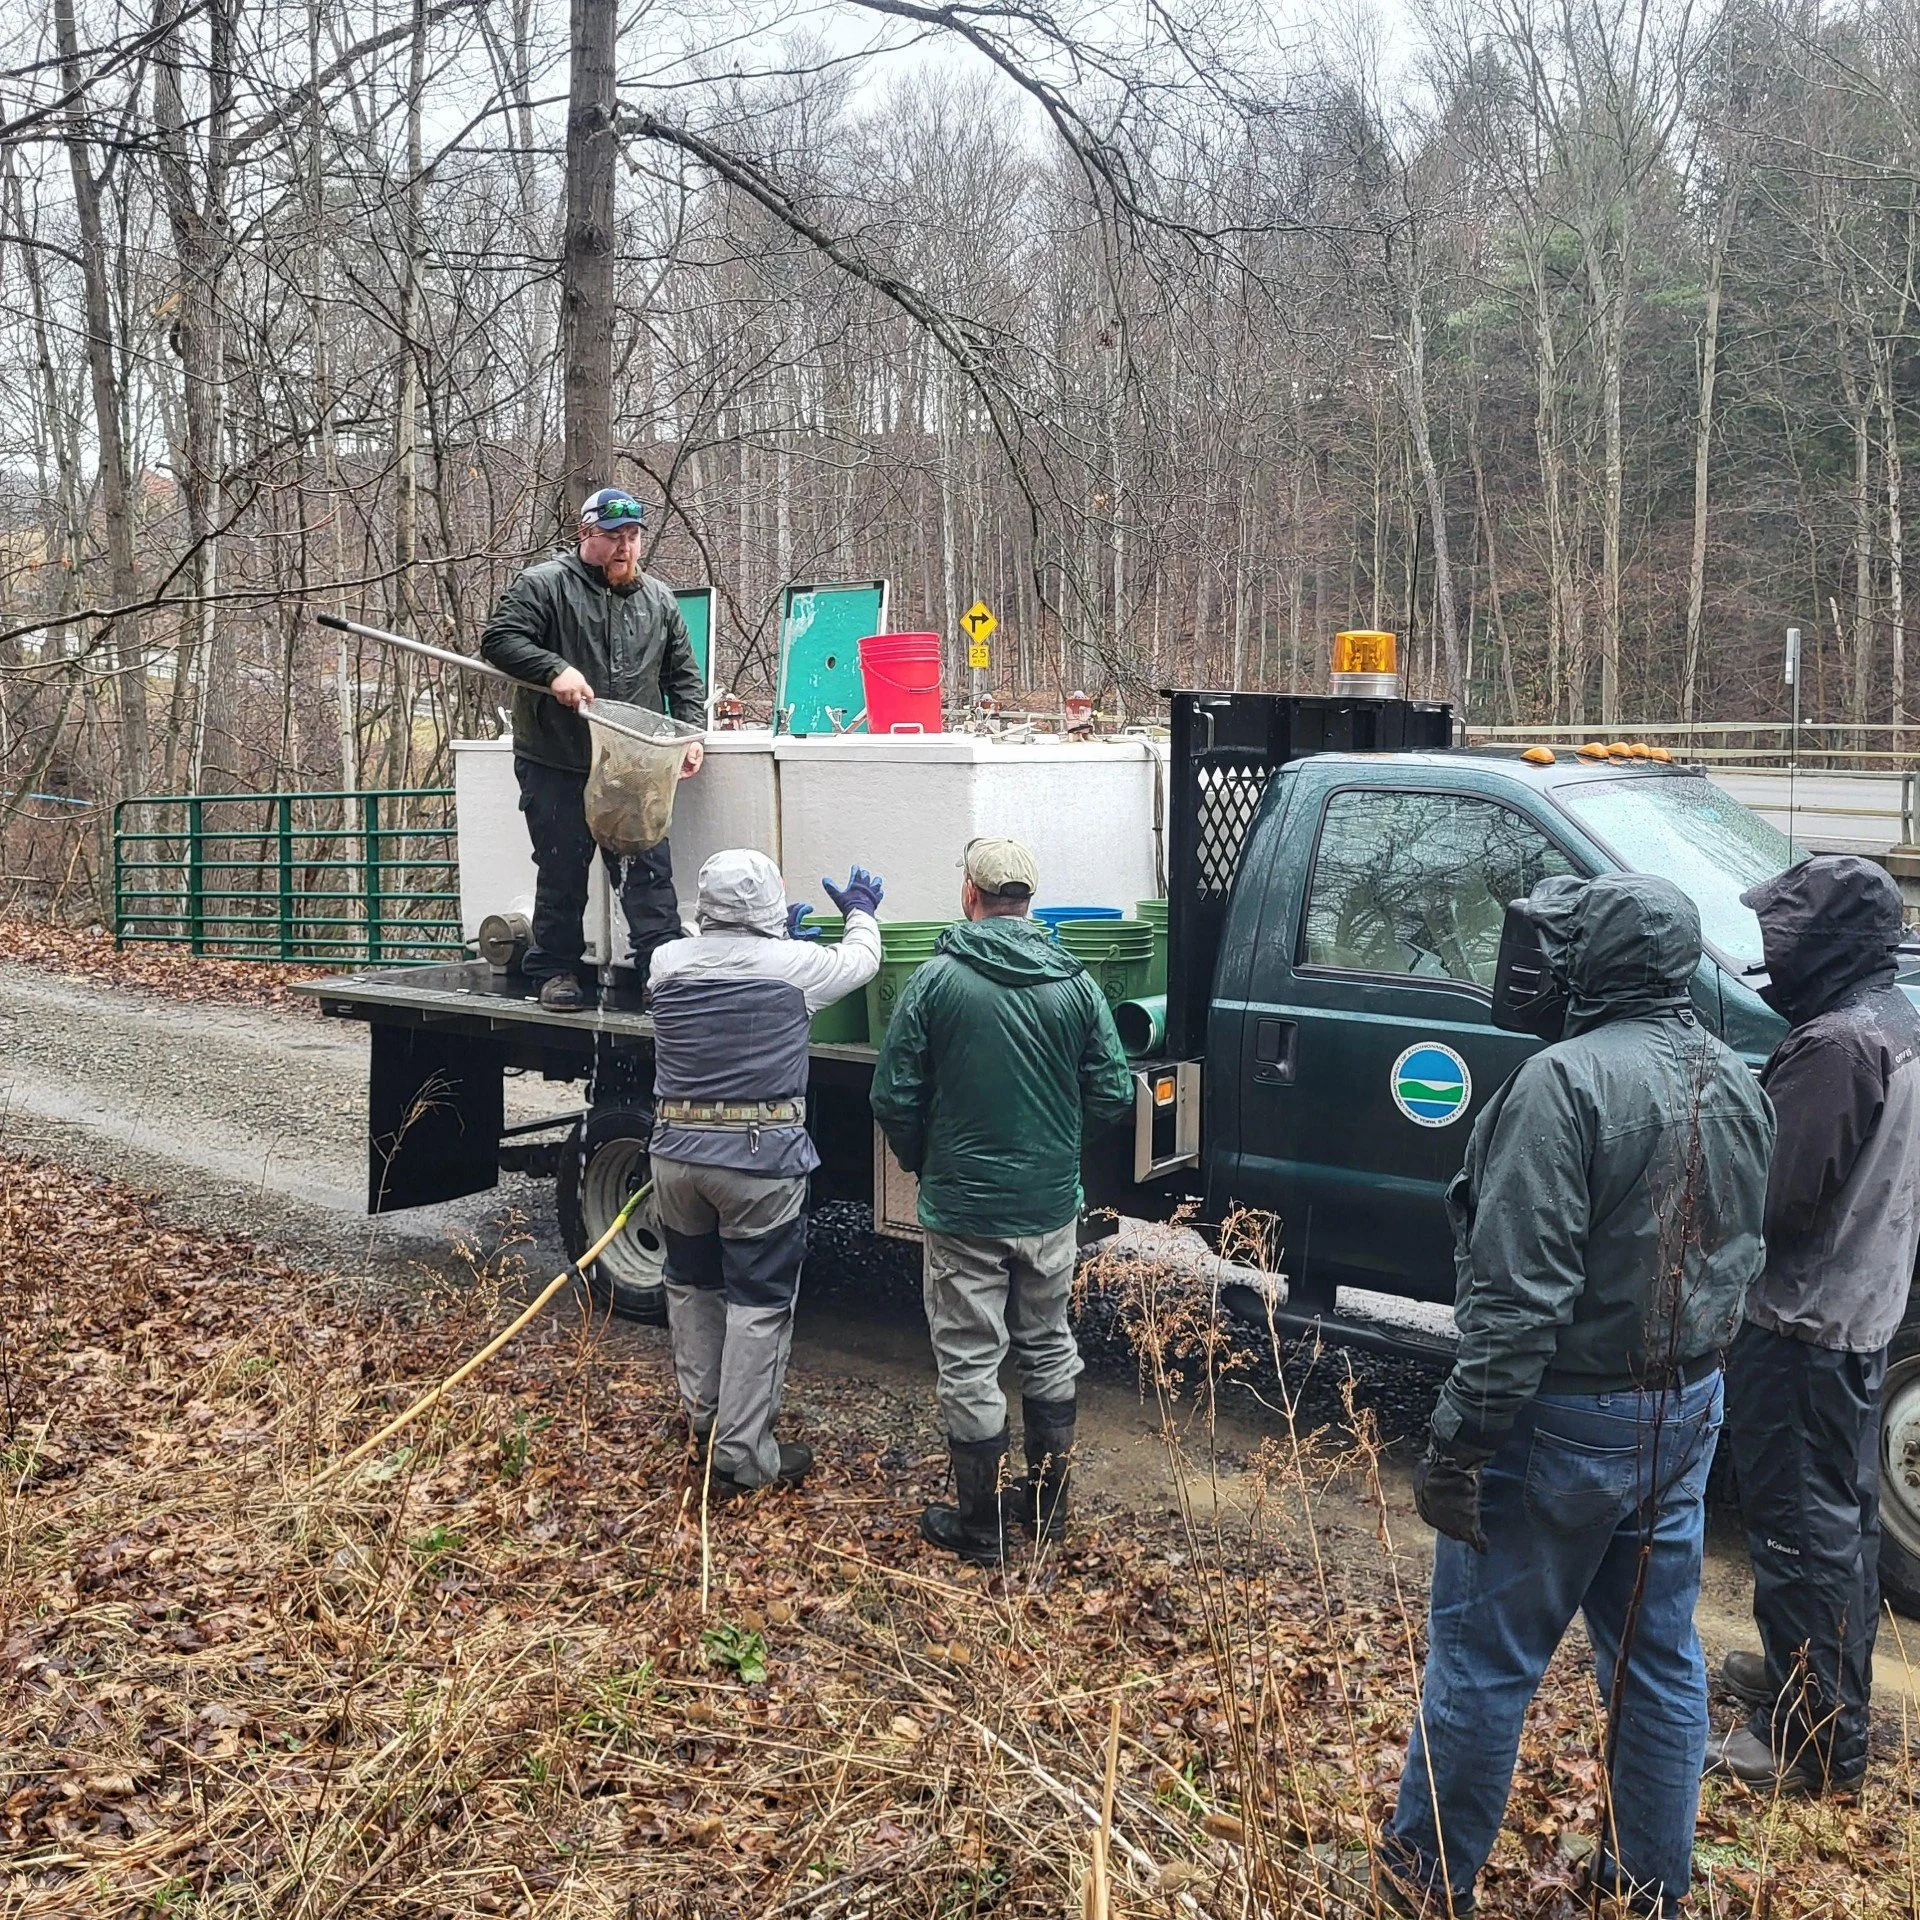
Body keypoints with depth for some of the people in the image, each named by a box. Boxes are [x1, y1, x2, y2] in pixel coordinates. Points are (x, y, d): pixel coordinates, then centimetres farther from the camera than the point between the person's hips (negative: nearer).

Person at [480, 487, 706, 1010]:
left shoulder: (659, 599, 15)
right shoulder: (543, 584, 0)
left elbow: (684, 676, 18)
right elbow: (499, 639, -9)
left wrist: (691, 733, 6)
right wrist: (555, 670, -22)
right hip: (556, 766, -3)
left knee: (650, 869, 0)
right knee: (561, 871, 5)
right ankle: (556, 971, 18)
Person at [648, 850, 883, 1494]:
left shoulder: (667, 963, 3)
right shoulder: (793, 964, -7)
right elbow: (861, 961, 13)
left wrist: (777, 936, 36)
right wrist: (860, 912, 34)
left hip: (676, 1151, 4)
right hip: (761, 1157, -4)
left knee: (690, 1284, 21)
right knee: (758, 1303, 3)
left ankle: (702, 1412, 36)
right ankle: (742, 1457, 7)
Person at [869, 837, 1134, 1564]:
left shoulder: (936, 981, -11)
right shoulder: (1075, 986, -3)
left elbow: (894, 1097, -8)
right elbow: (1113, 1099, -1)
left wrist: (921, 1161, 11)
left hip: (962, 1209, -3)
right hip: (1051, 1205, 4)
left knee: (970, 1366, 7)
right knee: (1049, 1353, 20)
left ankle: (979, 1526, 16)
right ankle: (1047, 1508, 31)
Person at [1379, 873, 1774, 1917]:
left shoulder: (1567, 1080, -22)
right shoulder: (1736, 1085, 5)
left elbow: (1519, 1293, -25)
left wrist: (1460, 1439, -20)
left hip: (1571, 1416, -8)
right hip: (1690, 1408, 8)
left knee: (1481, 1656, 7)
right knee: (1658, 1655, 19)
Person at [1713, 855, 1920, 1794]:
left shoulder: (1834, 1045, -24)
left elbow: (1777, 1197, -24)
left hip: (1802, 1322, -10)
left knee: (1801, 1527, 0)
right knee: (1841, 1513, 21)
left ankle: (1817, 1737, 9)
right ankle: (1820, 1677, 36)